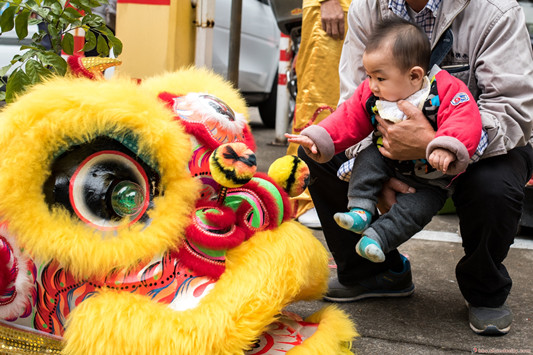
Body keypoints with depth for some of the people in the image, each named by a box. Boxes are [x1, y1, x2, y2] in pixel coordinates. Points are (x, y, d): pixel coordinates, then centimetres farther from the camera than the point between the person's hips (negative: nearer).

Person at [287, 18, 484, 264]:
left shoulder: (445, 91, -27)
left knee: (418, 208, -22)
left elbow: (466, 122, -38)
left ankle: (378, 237, -18)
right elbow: (348, 120, -4)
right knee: (369, 158, -19)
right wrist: (318, 139, -17)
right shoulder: (371, 96, -9)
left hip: (433, 179, -4)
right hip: (392, 163, 5)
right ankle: (360, 210, -20)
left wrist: (446, 149, -57)